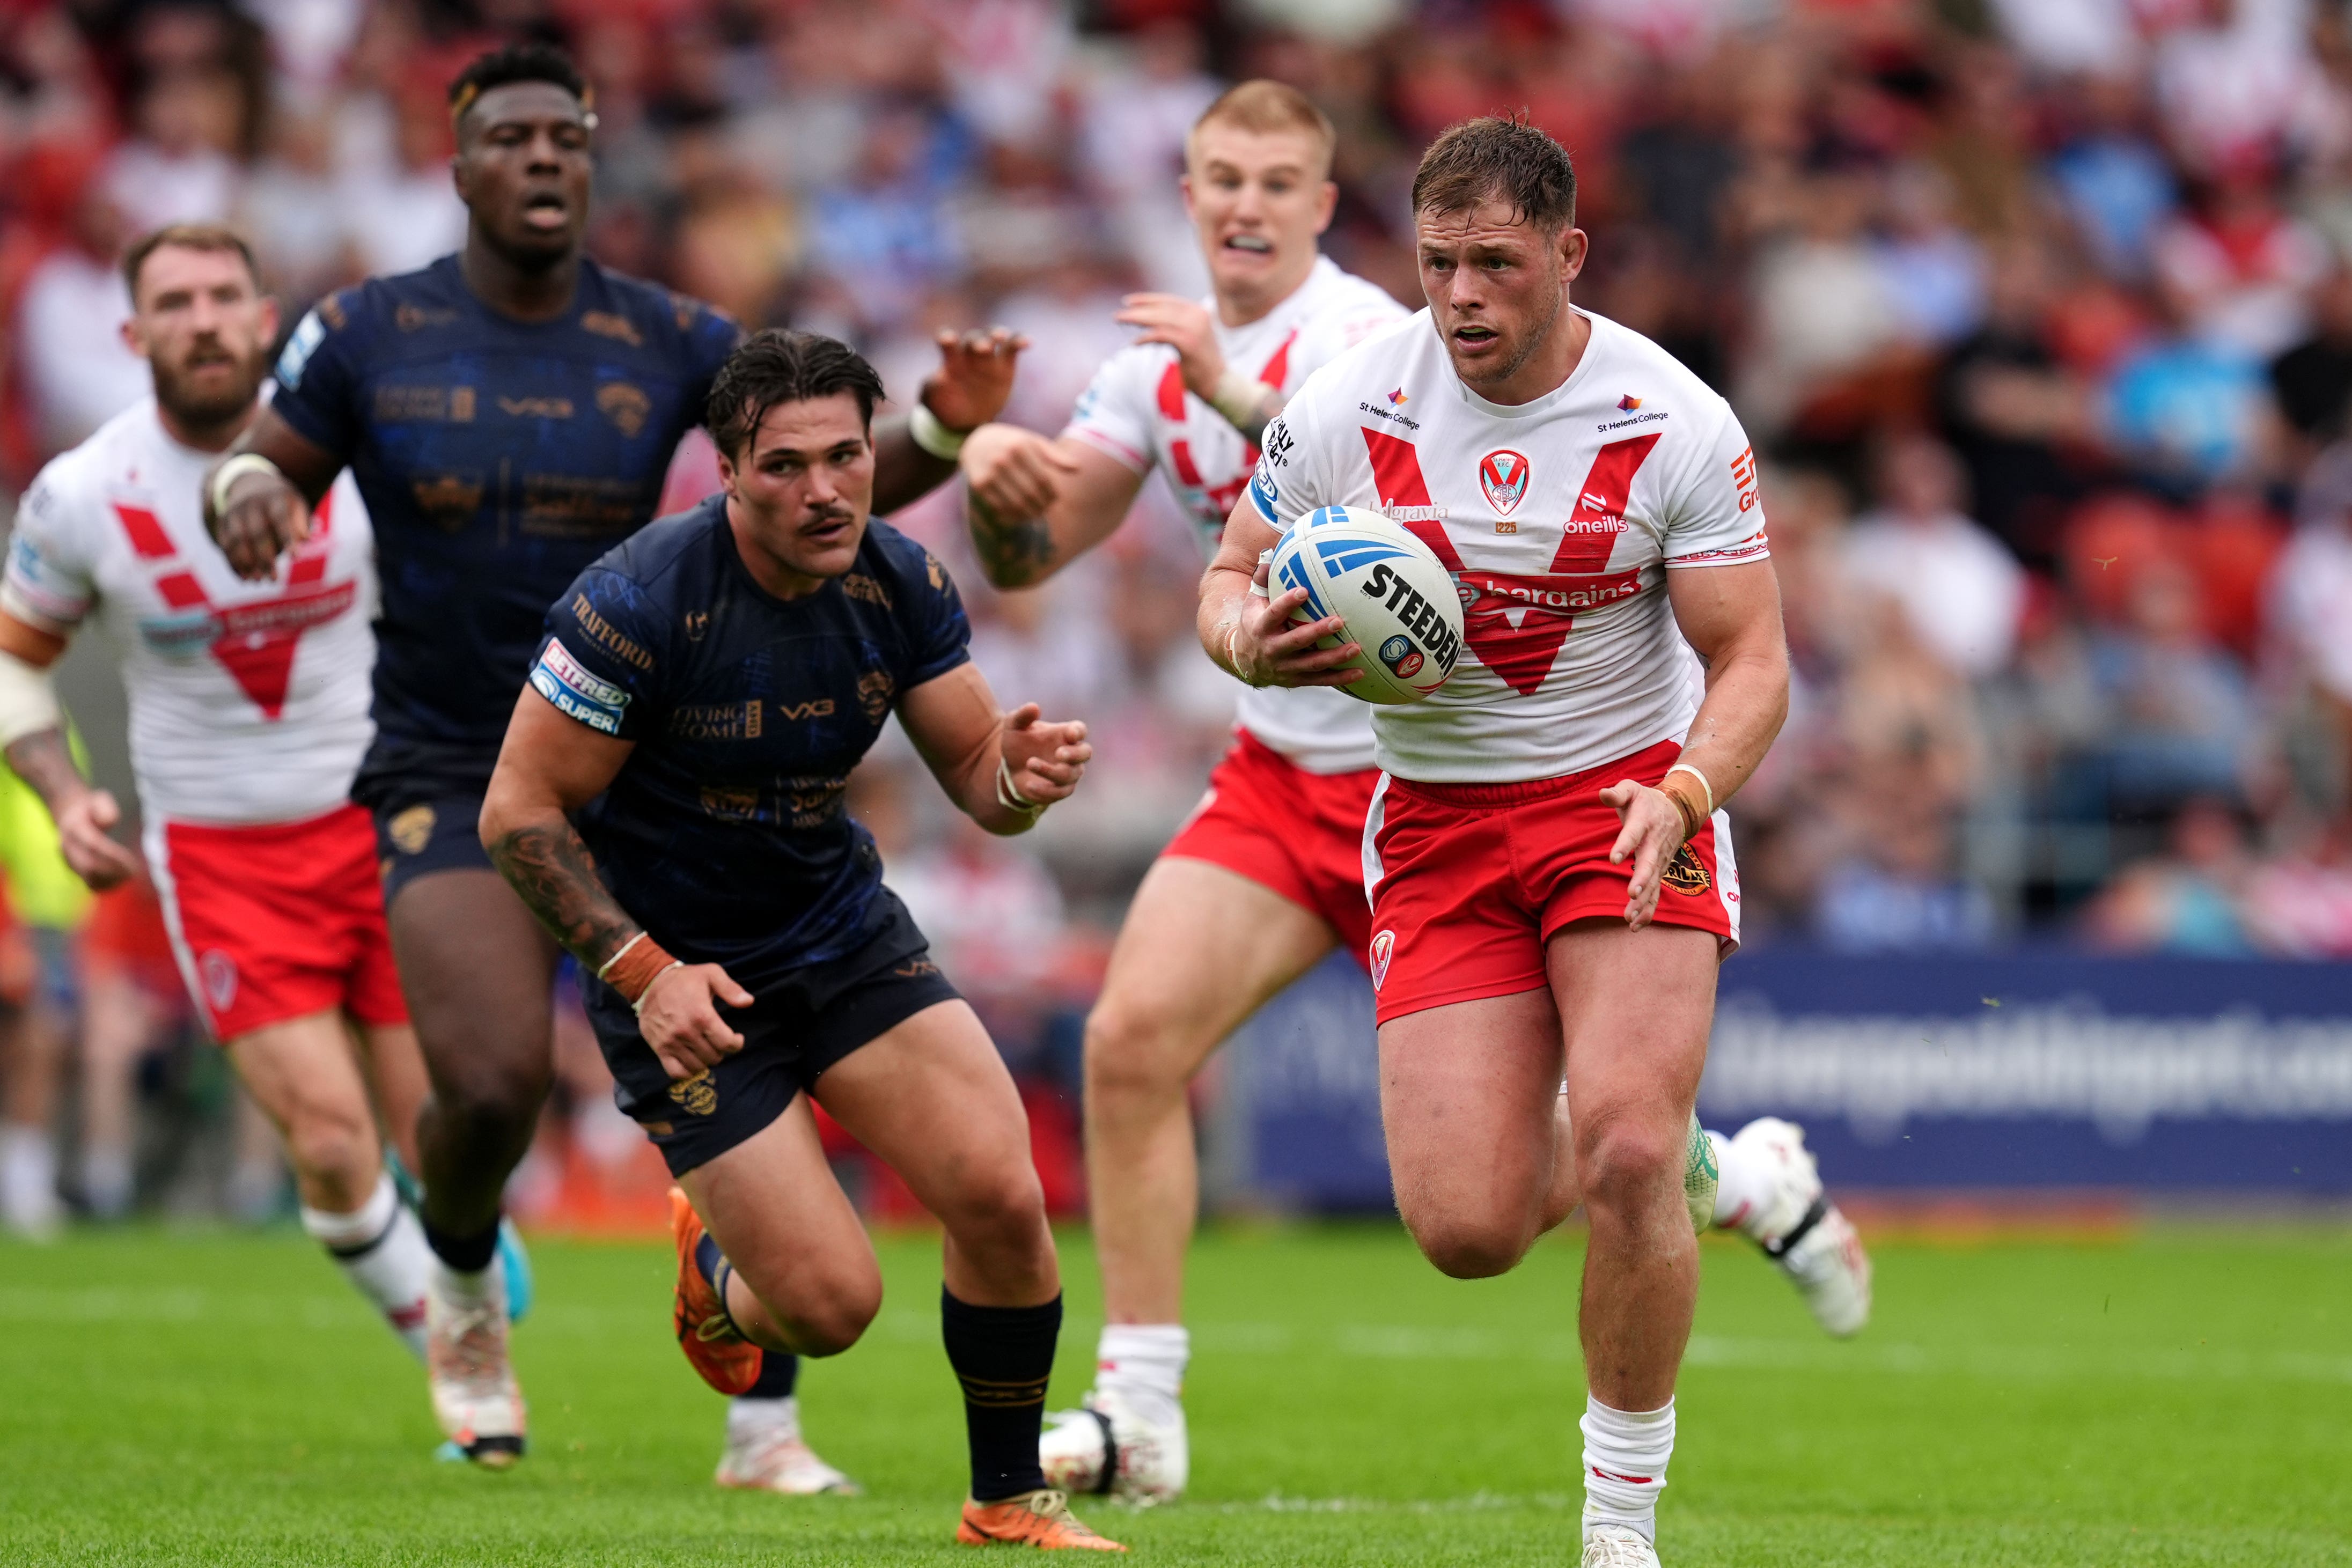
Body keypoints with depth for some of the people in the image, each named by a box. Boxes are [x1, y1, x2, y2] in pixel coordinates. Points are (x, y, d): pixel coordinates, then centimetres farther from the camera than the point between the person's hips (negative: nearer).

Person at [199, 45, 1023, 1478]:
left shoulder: (669, 340, -2)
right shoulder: (370, 336, -3)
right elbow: (266, 475, 7)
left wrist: (943, 431, -25)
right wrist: (246, 489, -18)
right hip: (451, 782, -1)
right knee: (494, 1082, -20)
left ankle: (766, 1429, -1)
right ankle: (465, 1281, 17)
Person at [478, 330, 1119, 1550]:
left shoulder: (899, 582, -9)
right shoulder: (642, 603, -24)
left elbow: (973, 775, 0)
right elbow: (519, 812, -18)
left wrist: (1020, 775, -25)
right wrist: (642, 971, -26)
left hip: (843, 927, 5)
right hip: (679, 970, -5)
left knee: (1001, 1197, -13)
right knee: (832, 1302, -11)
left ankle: (1008, 1503, 9)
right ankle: (713, 1269, 28)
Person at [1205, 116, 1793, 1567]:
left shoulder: (1677, 425, -11)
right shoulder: (1348, 409, -7)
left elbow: (1753, 660, -9)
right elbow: (1232, 580, 6)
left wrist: (1683, 792, -28)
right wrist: (1256, 643, -18)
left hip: (1629, 805, -2)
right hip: (1437, 821, 2)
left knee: (1628, 1159, -22)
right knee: (1466, 1232, -10)